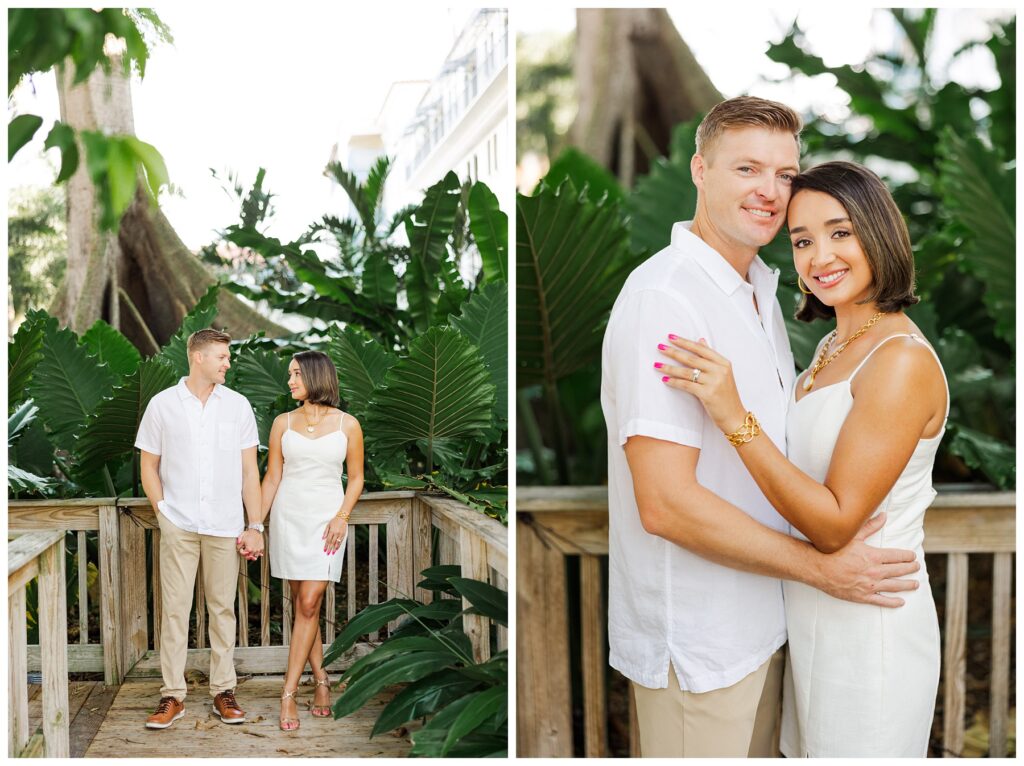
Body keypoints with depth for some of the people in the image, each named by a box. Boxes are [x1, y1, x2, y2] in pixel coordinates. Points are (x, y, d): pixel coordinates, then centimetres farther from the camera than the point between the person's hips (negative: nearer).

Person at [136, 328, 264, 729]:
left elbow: (249, 470, 6)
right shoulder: (162, 404, 2)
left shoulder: (237, 406, 5)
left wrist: (255, 526, 2)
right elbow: (149, 466, 7)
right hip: (179, 525, -1)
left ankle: (223, 690, 15)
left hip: (224, 525, 1)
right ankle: (173, 695, 7)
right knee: (175, 608, 0)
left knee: (222, 608, 6)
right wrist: (162, 512, -4)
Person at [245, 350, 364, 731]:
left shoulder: (347, 425, 0)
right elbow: (272, 477, 7)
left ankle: (288, 694, -7)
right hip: (288, 517, 3)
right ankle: (321, 680, 16)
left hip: (326, 519, -2)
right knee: (301, 603, 5)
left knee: (309, 603, -10)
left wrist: (341, 518, -9)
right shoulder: (283, 423, 6)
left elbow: (355, 478, 5)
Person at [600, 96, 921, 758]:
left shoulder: (762, 293, 11)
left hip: (765, 622, 9)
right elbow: (665, 503, -26)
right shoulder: (665, 296, -20)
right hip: (697, 646, -9)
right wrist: (820, 567, -19)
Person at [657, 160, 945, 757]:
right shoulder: (833, 346, 8)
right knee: (813, 749, 21)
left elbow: (835, 525, -24)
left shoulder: (904, 361, -21)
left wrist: (735, 417, -28)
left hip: (869, 630, -8)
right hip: (815, 618, 8)